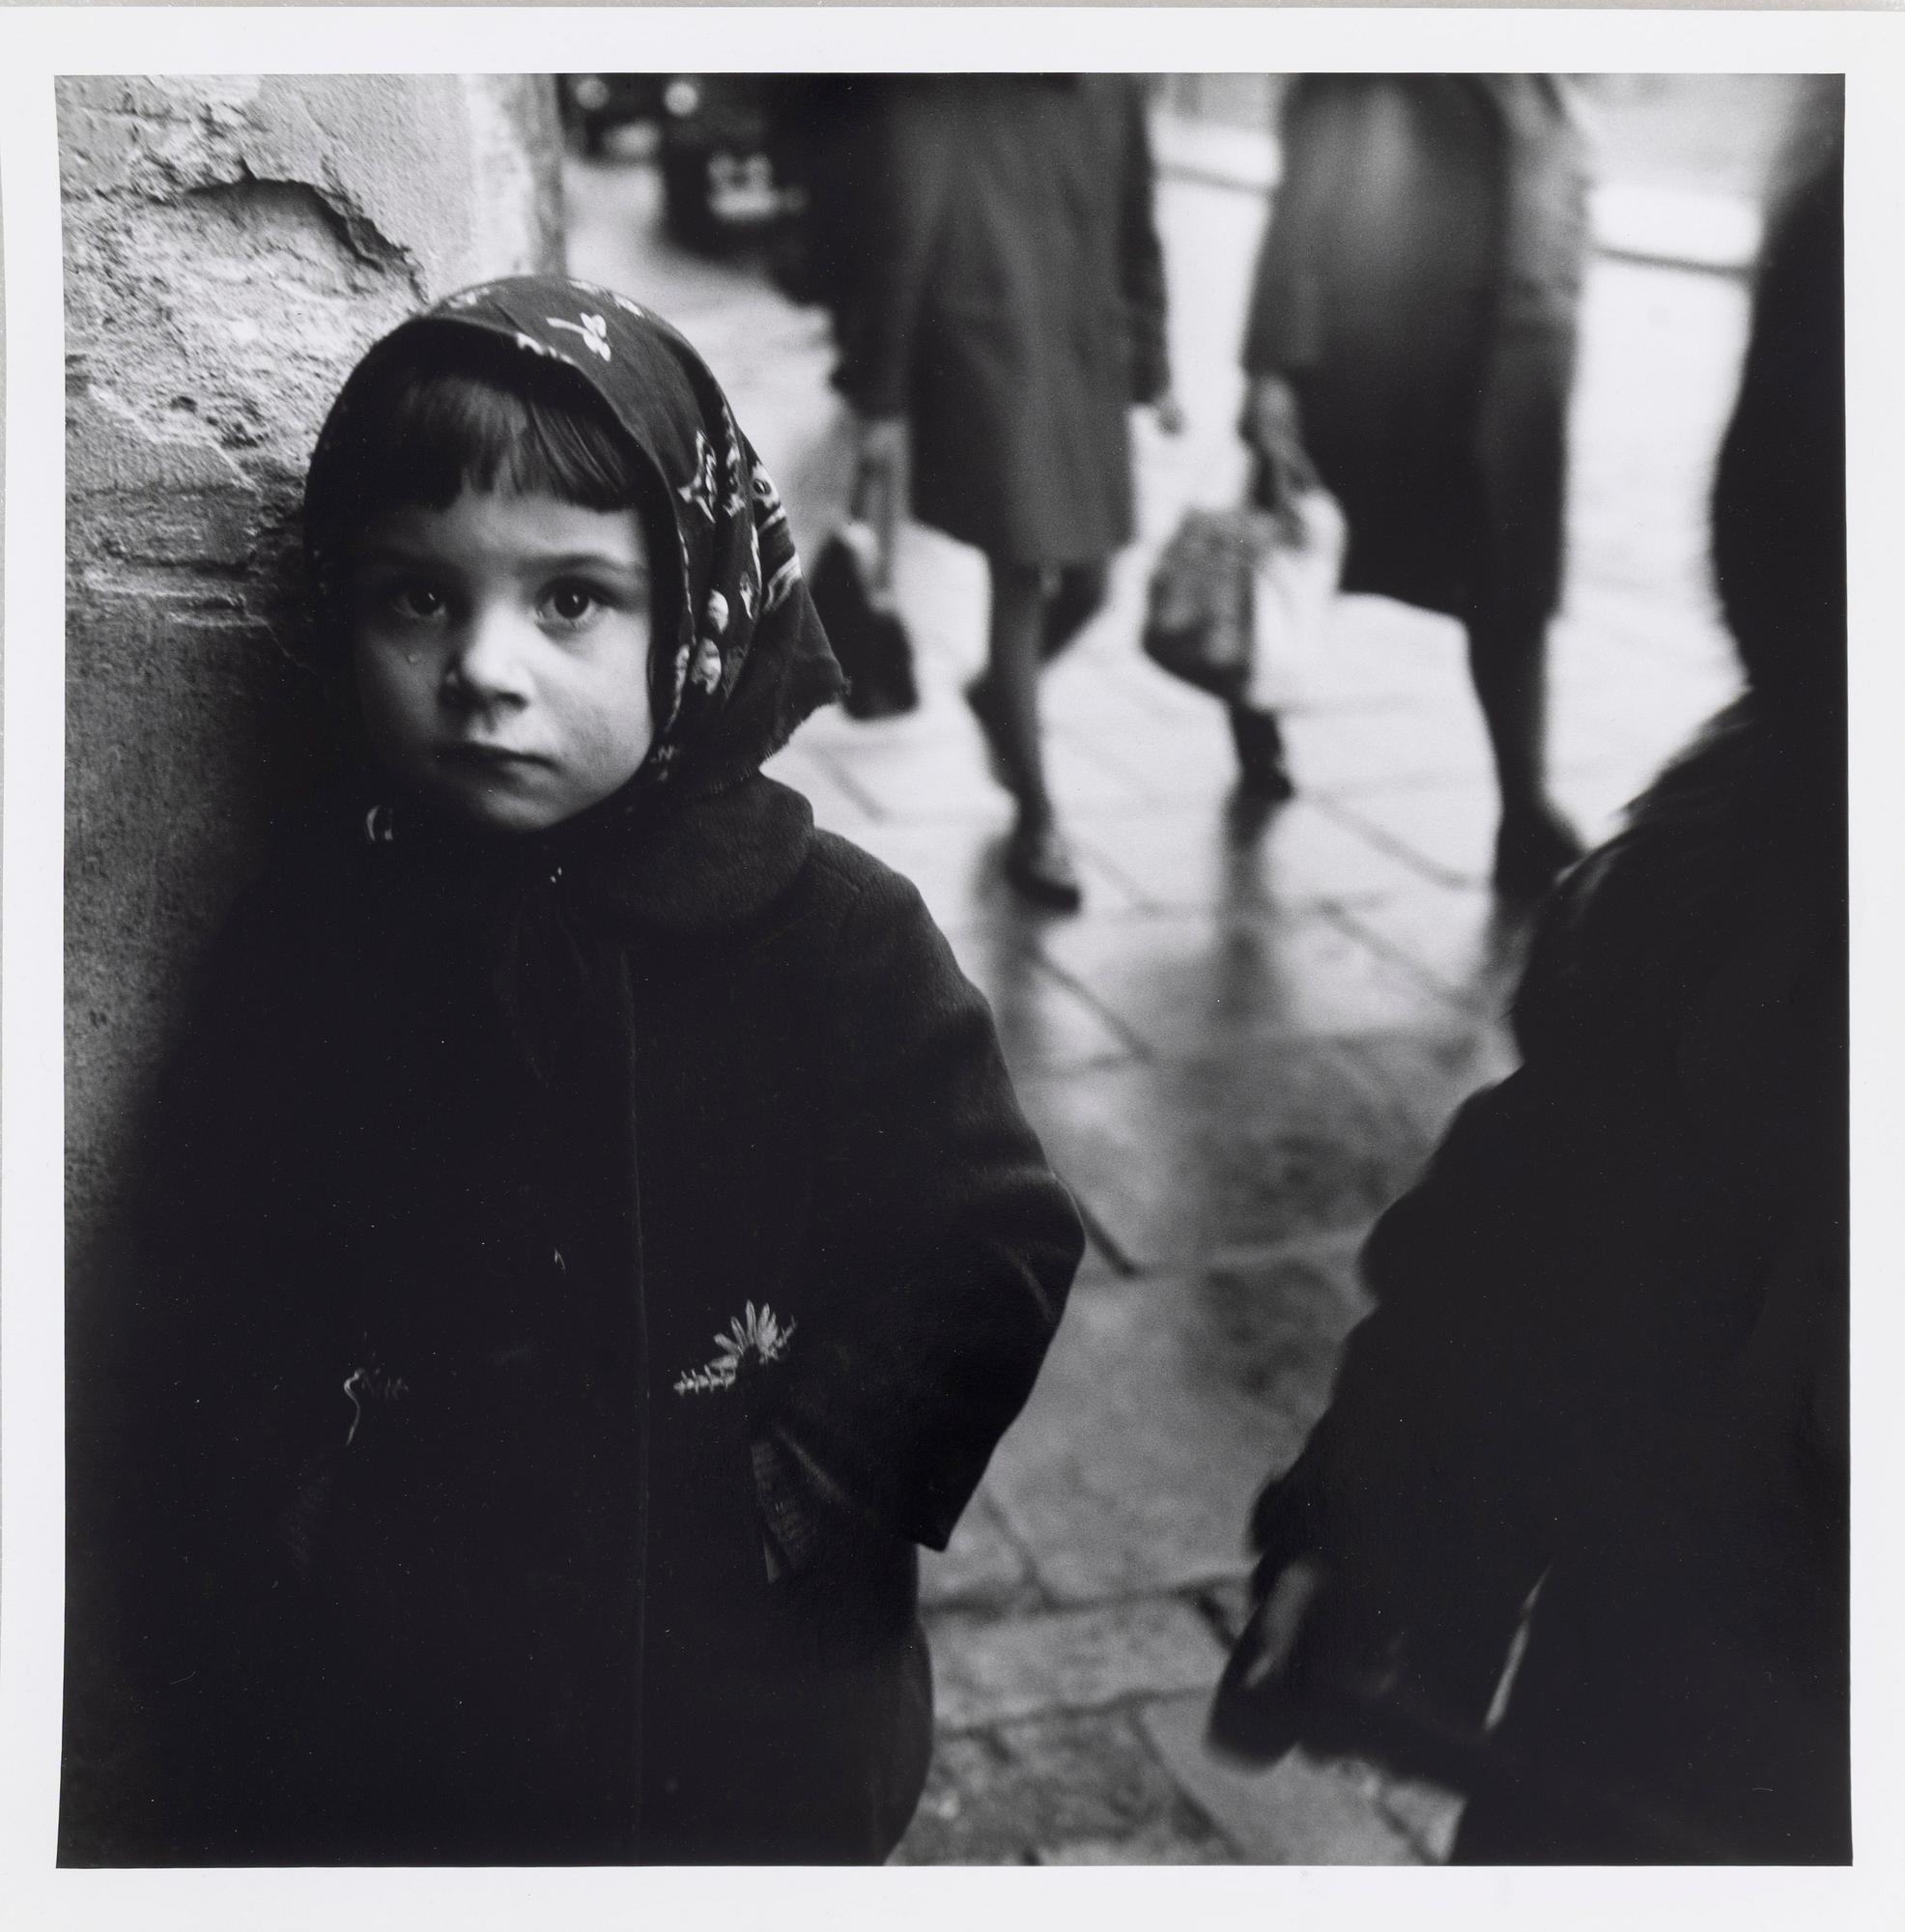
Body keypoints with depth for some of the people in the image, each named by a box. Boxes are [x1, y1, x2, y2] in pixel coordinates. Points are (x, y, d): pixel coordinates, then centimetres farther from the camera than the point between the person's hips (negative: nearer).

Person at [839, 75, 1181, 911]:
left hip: (1089, 369, 5)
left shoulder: (1110, 89, 6)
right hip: (992, 367, -5)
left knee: (1084, 584, 9)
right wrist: (882, 402, -8)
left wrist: (1150, 368, 17)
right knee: (1020, 584, -3)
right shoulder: (939, 94, -9)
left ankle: (999, 695, 43)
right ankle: (1035, 824, 9)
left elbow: (1136, 235, 14)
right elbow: (898, 245, -8)